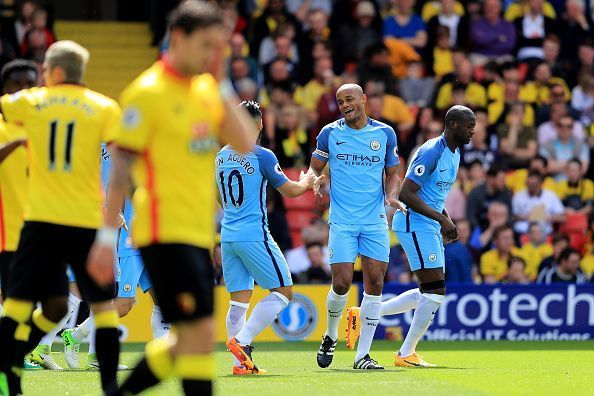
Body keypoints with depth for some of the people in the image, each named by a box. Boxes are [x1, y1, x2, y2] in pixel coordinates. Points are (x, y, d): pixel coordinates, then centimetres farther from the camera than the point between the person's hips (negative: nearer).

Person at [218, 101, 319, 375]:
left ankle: (241, 362, 1)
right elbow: (291, 191, -2)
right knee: (283, 291, 1)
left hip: (228, 236, 7)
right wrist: (307, 181, 19)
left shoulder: (222, 156, 11)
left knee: (238, 301, 8)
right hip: (254, 235, -7)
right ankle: (241, 341, -13)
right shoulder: (261, 156, -10)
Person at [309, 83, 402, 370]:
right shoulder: (330, 133, 2)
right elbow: (315, 168, 12)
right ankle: (330, 336, 20)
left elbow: (393, 173, 15)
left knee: (375, 284, -3)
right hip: (342, 221, -2)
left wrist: (391, 194, -5)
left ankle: (362, 355, 4)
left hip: (375, 220, 2)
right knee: (341, 284, -10)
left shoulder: (385, 133, 5)